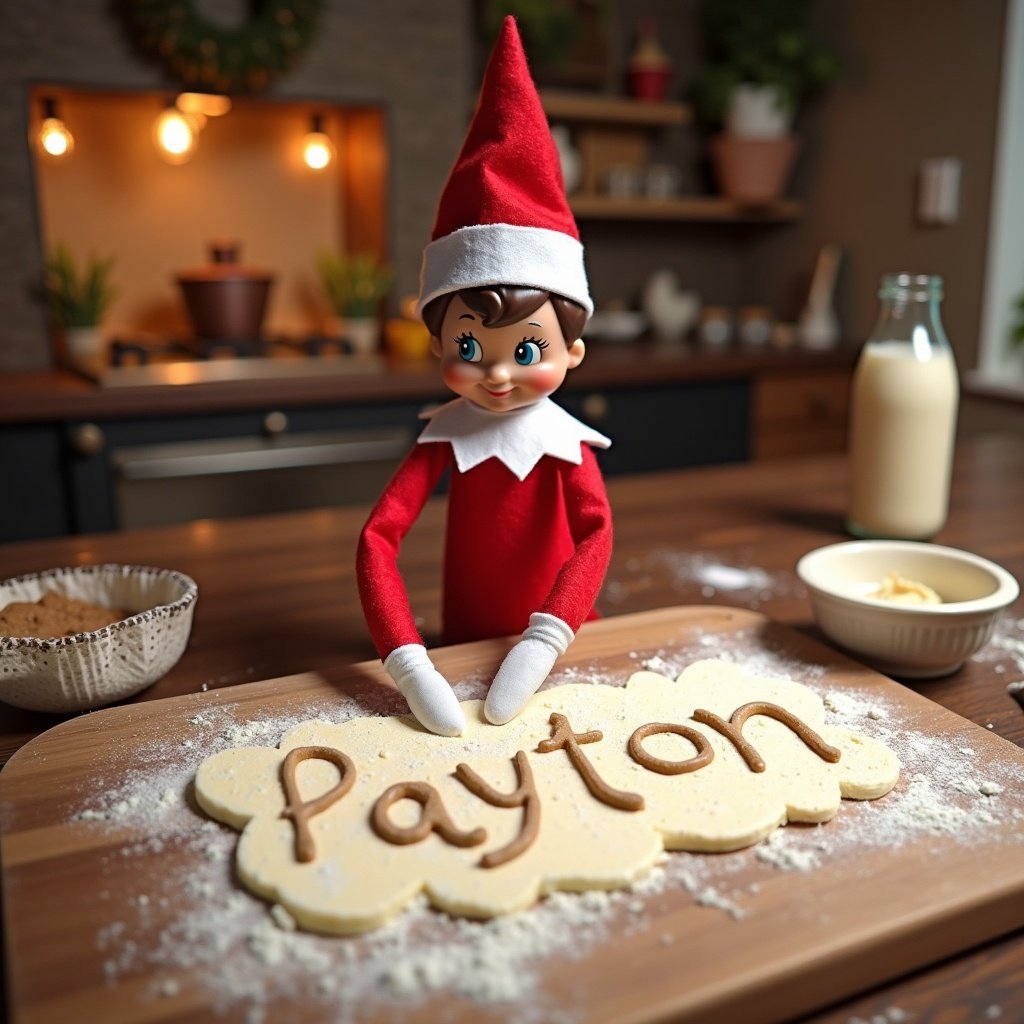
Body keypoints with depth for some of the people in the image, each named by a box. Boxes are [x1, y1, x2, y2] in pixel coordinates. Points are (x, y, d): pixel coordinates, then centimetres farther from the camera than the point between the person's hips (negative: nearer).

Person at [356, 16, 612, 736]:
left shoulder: (567, 442, -14)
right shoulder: (447, 437, -13)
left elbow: (597, 532, -28)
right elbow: (377, 538, -23)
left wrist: (544, 643, -42)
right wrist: (409, 665, -36)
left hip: (558, 645, 0)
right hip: (468, 645, 0)